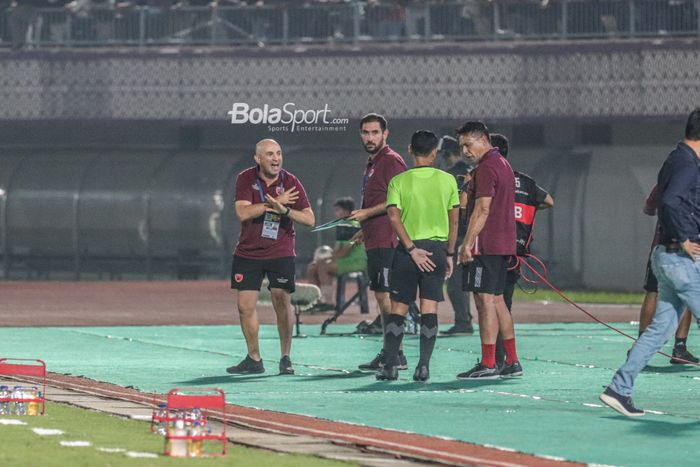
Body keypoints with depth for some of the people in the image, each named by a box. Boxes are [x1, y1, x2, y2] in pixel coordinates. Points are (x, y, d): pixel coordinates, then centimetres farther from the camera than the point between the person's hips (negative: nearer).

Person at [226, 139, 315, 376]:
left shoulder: (290, 182, -6)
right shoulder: (245, 179, -5)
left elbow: (309, 219, -9)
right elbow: (243, 212, -19)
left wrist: (285, 210, -26)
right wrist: (274, 203, -21)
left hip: (280, 253, -1)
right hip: (248, 253, 1)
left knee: (282, 303, -8)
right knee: (245, 305, 0)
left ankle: (285, 357, 4)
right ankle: (254, 359, 14)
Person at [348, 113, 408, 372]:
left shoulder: (391, 161, -10)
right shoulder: (372, 164, 20)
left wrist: (367, 213, -15)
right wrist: (364, 229, 22)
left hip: (387, 241, -10)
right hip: (375, 241, 10)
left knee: (386, 295, -11)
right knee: (381, 296, 11)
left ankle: (396, 356, -11)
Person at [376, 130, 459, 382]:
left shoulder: (399, 181, -2)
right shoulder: (447, 180, 2)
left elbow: (394, 217, -12)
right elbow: (454, 221, 5)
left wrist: (412, 249, -10)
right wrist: (449, 254, 12)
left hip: (409, 248, -1)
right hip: (437, 248, 1)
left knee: (398, 308, 6)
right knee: (429, 309, 1)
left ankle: (391, 365, 1)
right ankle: (424, 366, -5)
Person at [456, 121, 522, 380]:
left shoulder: (486, 168, -13)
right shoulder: (503, 165, 18)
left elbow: (482, 209, -19)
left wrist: (467, 243, -18)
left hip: (486, 244, -10)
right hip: (504, 244, 10)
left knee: (485, 300, -9)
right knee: (497, 301, 14)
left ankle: (487, 365, -10)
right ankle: (512, 362, 14)